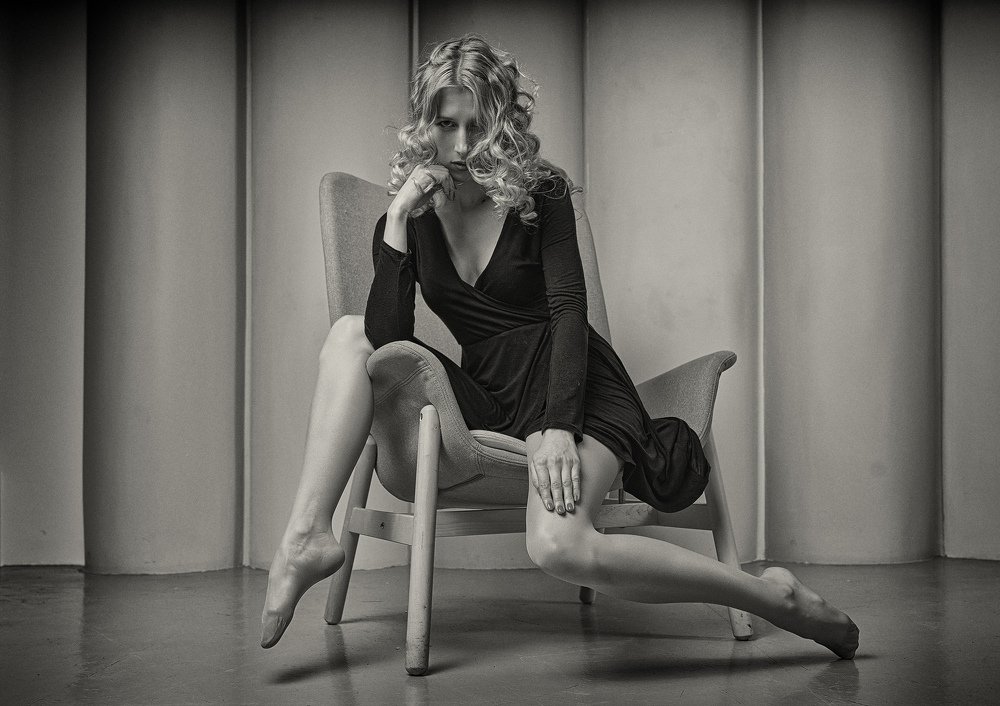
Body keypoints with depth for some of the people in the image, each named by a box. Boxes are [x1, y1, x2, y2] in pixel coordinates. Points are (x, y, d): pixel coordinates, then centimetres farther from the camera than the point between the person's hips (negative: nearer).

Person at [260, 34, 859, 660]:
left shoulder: (540, 195, -1)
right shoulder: (413, 217, 6)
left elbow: (569, 311, -12)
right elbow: (388, 340, -8)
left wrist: (558, 427, -25)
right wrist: (397, 221, -15)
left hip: (570, 385, -5)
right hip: (489, 398, 5)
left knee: (559, 547, -33)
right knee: (350, 334, -11)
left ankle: (777, 598, -18)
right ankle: (310, 534, -20)